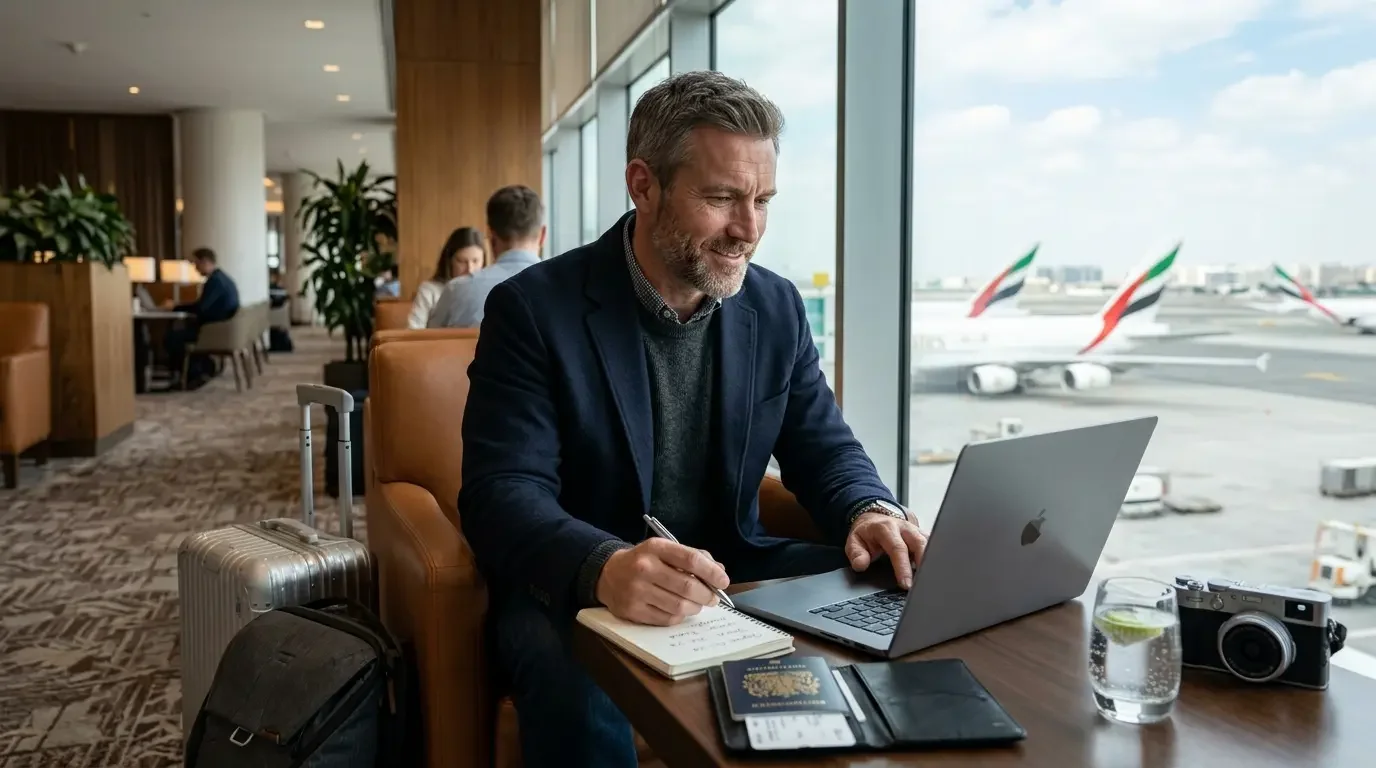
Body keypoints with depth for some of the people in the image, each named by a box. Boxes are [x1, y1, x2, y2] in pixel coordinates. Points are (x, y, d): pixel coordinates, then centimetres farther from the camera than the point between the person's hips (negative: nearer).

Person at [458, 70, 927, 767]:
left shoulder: (776, 308, 4)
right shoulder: (534, 309, -12)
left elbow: (824, 448, 8)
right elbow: (503, 493, -20)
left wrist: (870, 512, -16)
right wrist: (604, 567, -42)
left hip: (733, 575, 5)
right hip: (573, 592, -4)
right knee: (585, 707, -36)